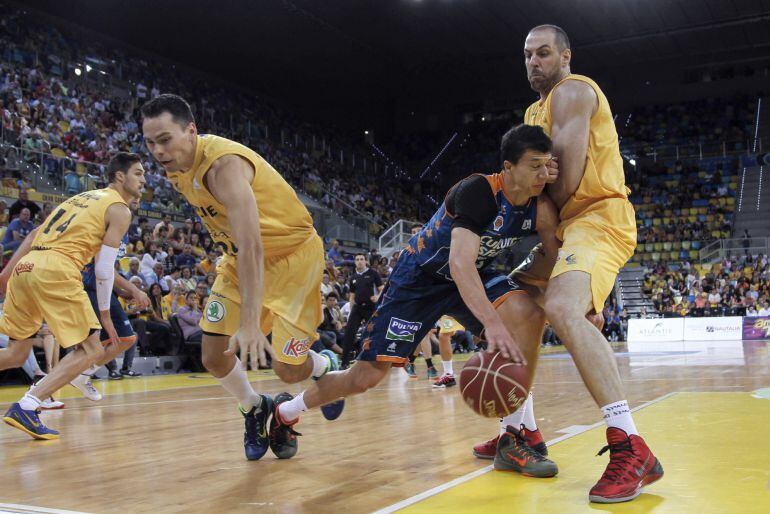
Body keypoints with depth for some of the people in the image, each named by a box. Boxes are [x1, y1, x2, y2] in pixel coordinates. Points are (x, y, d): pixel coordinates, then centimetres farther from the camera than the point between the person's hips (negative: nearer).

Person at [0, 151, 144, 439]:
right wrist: (105, 314, 5)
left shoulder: (83, 197, 28)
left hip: (25, 266, 8)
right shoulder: (120, 210, 5)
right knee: (91, 351, 0)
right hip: (56, 269, -8)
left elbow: (36, 233, 25)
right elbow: (103, 268, -2)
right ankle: (26, 408, -13)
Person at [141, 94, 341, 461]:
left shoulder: (224, 164, -32)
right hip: (241, 256, 7)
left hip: (292, 252, -7)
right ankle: (255, 409, 27)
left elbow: (251, 248, -41)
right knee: (213, 356, 0)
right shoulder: (175, 168, -6)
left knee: (289, 370, -9)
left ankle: (326, 365, 26)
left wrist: (250, 323, -47)